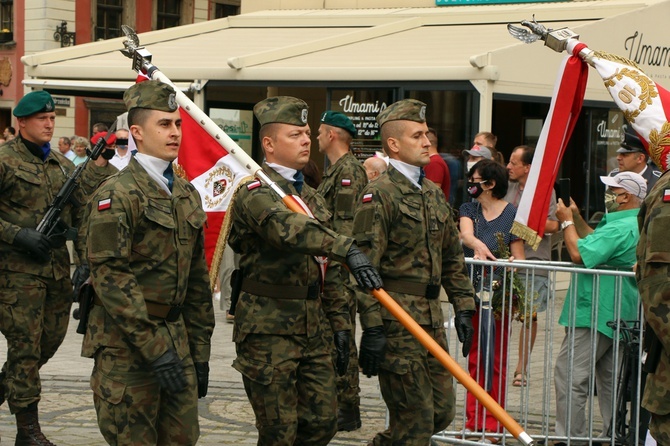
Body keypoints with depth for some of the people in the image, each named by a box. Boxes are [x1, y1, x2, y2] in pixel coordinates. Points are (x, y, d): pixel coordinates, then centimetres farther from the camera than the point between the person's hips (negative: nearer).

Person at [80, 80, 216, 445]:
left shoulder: (187, 195, 13)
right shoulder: (116, 194, -11)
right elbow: (109, 276, -18)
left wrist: (199, 352, 15)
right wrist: (155, 348, -21)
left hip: (176, 337, 7)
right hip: (127, 345, -7)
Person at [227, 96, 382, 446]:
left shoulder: (312, 197, 17)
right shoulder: (254, 193, -11)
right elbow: (287, 228, -34)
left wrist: (339, 322, 15)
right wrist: (346, 249, -45)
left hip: (314, 325, 8)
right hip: (269, 328, -8)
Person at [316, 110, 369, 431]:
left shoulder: (349, 171, -14)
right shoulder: (334, 171, 19)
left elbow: (346, 226, -20)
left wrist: (336, 266, -23)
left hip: (340, 270, -11)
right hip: (329, 269, 11)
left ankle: (349, 411, -3)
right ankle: (334, 402, 22)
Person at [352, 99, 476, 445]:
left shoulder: (434, 193, 15)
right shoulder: (379, 194, -11)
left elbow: (452, 258, 21)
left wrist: (464, 308, 14)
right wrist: (371, 328, -21)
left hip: (431, 316, 8)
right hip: (396, 316, -8)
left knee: (441, 411, 11)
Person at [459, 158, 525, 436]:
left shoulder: (511, 214, -2)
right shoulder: (468, 209, 9)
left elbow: (518, 258, -3)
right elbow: (466, 233, -12)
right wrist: (477, 245, -34)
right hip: (472, 290, 4)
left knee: (496, 359, 0)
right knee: (474, 357, 7)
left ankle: (493, 422, 5)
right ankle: (474, 419, 12)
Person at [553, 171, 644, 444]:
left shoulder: (620, 228, -21)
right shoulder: (636, 225, 15)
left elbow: (580, 253, -26)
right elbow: (596, 245, 24)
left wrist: (567, 221, -11)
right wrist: (577, 218, 14)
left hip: (596, 315, -11)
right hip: (619, 316, 11)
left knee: (570, 375, -8)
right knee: (610, 379, 16)